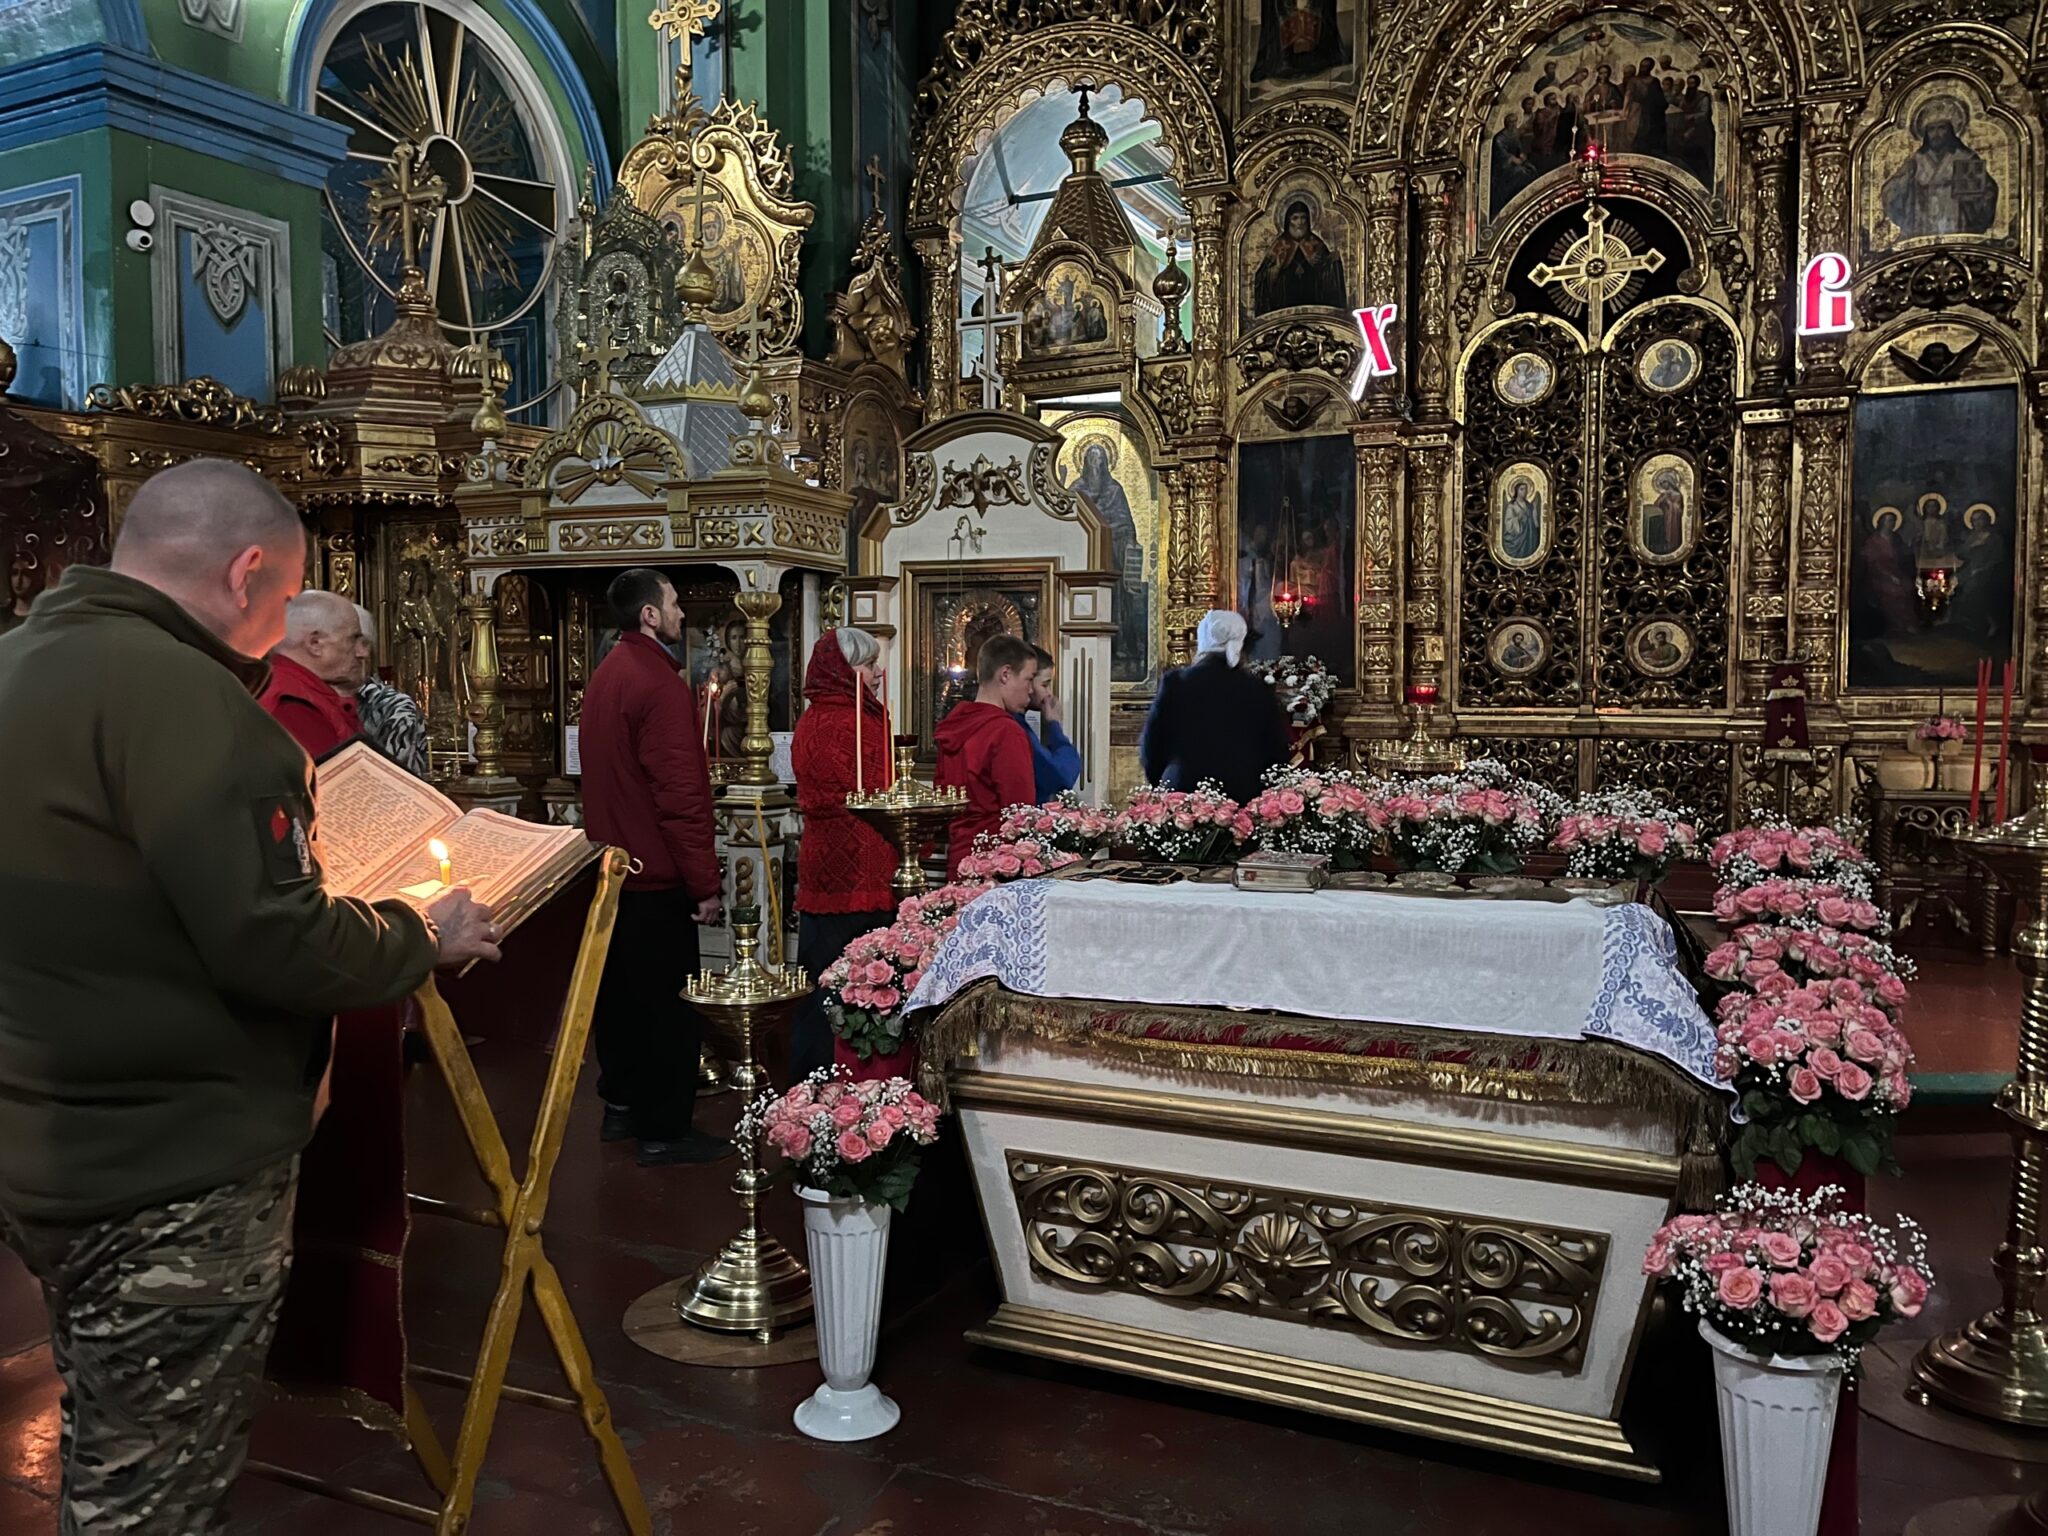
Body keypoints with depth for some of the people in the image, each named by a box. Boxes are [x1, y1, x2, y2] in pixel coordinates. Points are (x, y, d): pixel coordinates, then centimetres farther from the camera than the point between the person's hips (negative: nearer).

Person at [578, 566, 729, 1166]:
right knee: (668, 1001, -1)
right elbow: (682, 793, -23)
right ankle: (664, 1130, 6)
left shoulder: (606, 675, 12)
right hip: (656, 873, -10)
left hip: (612, 863, 10)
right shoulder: (661, 684, -19)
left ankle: (622, 1104, 30)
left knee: (621, 986, 18)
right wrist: (705, 881, -19)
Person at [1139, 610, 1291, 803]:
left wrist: (1159, 783, 18)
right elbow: (1277, 754, 6)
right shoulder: (1260, 691, 1)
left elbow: (1151, 745, 2)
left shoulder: (1175, 683, -3)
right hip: (1244, 797, 1)